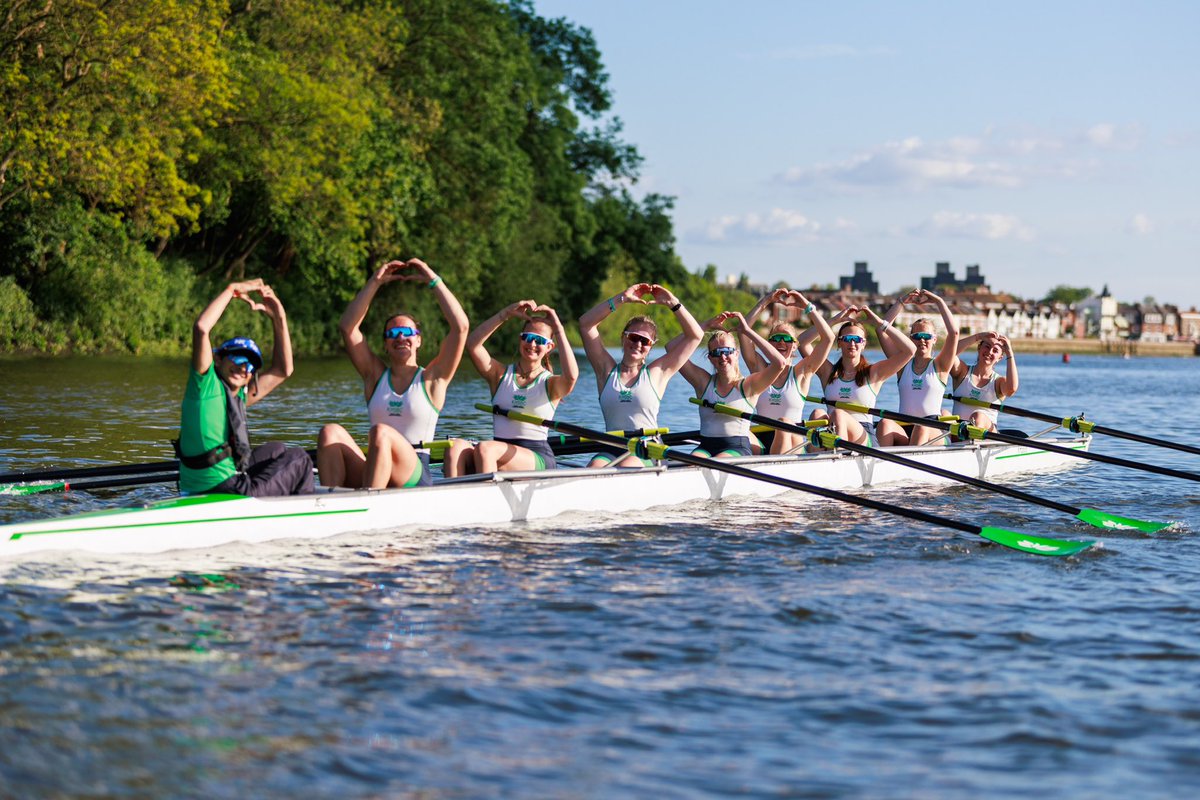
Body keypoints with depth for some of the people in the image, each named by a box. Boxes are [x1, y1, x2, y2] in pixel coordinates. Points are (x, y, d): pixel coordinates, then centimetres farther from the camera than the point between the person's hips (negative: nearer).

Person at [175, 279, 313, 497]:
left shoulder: (239, 397, 15)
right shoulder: (206, 383, -8)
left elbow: (282, 370, 21)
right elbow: (201, 327, -21)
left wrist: (279, 319, 16)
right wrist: (232, 289, -11)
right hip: (225, 492, -9)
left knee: (276, 450, 33)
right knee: (300, 458, 12)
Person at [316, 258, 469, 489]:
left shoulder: (432, 379, 8)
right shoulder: (376, 375, 17)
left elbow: (460, 326, -2)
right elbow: (347, 327, 11)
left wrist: (433, 281, 3)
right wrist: (374, 283, 10)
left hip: (415, 479, -4)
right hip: (372, 477, 4)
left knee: (381, 432, -32)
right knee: (331, 432, -21)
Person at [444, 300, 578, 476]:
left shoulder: (551, 384, 6)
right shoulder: (501, 375, 14)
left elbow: (571, 375, -19)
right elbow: (472, 344, 0)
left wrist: (558, 329, -12)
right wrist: (506, 313, -4)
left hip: (538, 459, -3)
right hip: (499, 454, 3)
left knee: (485, 449, -33)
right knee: (456, 447, -28)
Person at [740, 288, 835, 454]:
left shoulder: (801, 372, 8)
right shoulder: (760, 369, 12)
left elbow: (828, 337, -1)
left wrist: (807, 306, 1)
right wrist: (767, 301, 3)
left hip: (794, 440, -1)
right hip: (764, 441, 1)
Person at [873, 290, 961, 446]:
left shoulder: (939, 366, 9)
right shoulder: (903, 364, 15)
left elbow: (953, 332, -5)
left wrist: (938, 302, 1)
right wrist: (902, 302, 6)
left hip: (932, 432, -2)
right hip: (903, 430, 2)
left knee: (922, 428, -37)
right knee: (885, 423, -31)